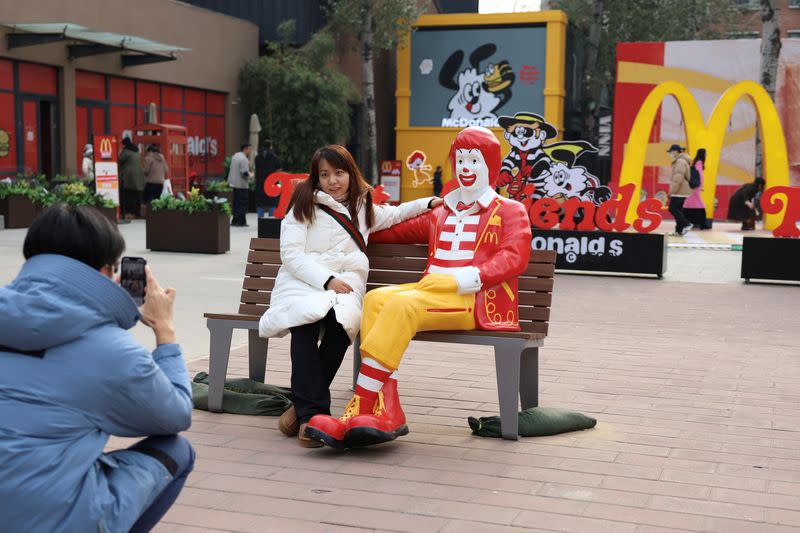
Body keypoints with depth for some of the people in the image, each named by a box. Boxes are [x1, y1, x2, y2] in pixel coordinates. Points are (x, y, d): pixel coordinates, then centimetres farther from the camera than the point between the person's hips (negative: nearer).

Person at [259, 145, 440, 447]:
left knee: (341, 321, -36)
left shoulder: (363, 207, 26)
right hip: (303, 282, -2)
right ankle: (313, 411, -36)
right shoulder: (305, 205, 12)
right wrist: (326, 280, -13)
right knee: (306, 318, -39)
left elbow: (394, 214, 46)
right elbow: (290, 253, 0)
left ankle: (304, 405, -25)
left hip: (346, 282, 2)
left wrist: (430, 203, 33)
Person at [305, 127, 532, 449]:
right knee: (376, 299, -24)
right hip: (432, 292, 6)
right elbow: (399, 229, 38)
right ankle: (385, 412, -34)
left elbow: (515, 257, -4)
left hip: (475, 300, -6)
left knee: (402, 304, -32)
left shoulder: (510, 211, 13)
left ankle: (361, 408, -34)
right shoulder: (441, 213, 30)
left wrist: (470, 277, -18)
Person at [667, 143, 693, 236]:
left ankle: (686, 224, -11)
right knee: (678, 210, 9)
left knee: (672, 209, -10)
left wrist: (672, 191, -20)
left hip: (679, 192, -10)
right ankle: (679, 230, 9)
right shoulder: (680, 161, 19)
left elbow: (678, 178, -22)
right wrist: (673, 191, 21)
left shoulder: (681, 162, -15)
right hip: (682, 191, 10)